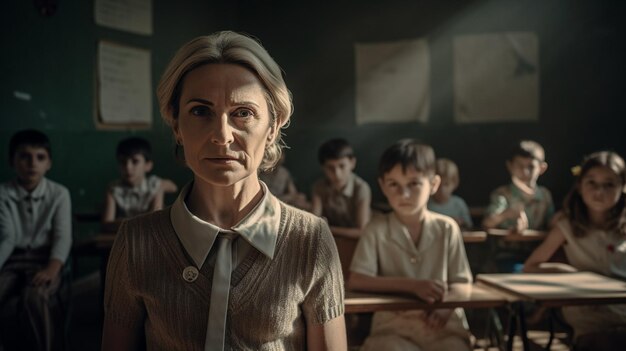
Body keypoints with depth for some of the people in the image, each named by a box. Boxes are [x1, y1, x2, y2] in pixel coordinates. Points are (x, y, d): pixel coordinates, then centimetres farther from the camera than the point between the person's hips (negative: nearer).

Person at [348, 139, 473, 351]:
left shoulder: (447, 228, 1)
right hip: (394, 326, -1)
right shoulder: (376, 230, -4)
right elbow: (356, 281, -11)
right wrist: (411, 285, -20)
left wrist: (446, 307, -18)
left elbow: (462, 283, 4)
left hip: (444, 326, 1)